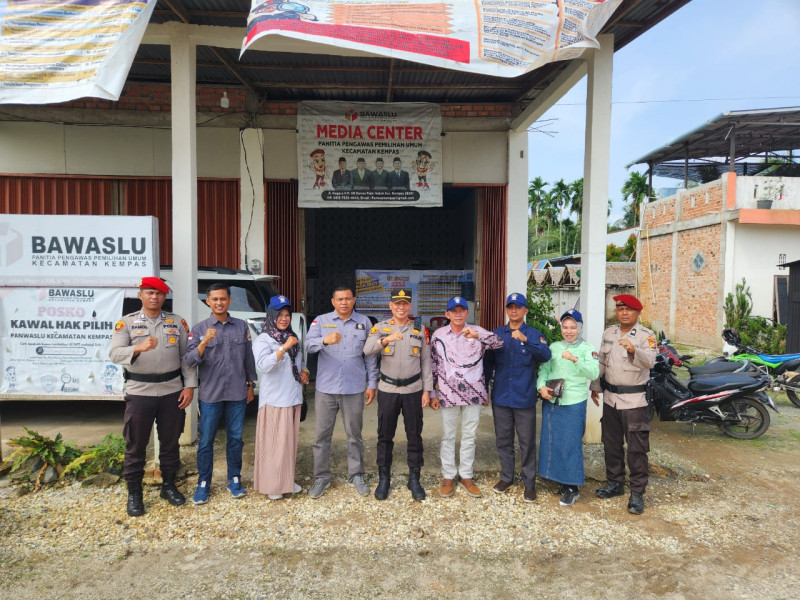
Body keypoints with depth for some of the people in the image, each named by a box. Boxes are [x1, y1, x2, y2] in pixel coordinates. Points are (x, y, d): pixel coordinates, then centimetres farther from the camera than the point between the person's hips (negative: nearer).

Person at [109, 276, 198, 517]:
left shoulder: (177, 322, 5)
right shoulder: (127, 322, 0)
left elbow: (187, 356, 5)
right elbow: (114, 354, -12)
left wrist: (189, 385, -3)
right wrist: (139, 347, -31)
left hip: (172, 391, 2)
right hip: (139, 392, -2)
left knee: (170, 441, 13)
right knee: (136, 445, 7)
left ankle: (168, 486, 30)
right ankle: (134, 493, 23)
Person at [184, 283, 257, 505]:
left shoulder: (242, 326, 4)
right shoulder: (199, 329, -2)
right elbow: (189, 361, -11)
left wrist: (251, 385, 10)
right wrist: (204, 342, -26)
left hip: (237, 394, 2)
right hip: (210, 395, -1)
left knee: (235, 439, 11)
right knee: (206, 441, 6)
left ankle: (234, 479, 25)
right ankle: (203, 483, 21)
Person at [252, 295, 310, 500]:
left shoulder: (292, 337, 14)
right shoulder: (263, 339, -8)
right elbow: (263, 365, -24)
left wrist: (304, 372, 6)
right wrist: (284, 347, -28)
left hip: (294, 397, 7)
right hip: (274, 400, -7)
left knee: (290, 440, 12)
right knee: (274, 442, -2)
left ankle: (287, 480, 25)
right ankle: (272, 485, 9)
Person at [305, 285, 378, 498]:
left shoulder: (364, 322, 4)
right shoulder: (321, 321, 1)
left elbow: (370, 355, 7)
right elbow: (308, 344, -15)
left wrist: (371, 384, 3)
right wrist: (325, 340, -36)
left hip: (354, 389, 1)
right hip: (326, 388, 0)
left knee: (355, 435, 11)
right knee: (321, 435, 7)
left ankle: (356, 475, 27)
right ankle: (321, 477, 22)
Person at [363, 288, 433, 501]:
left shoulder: (420, 330, 2)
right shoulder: (380, 327, -2)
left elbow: (426, 362, 4)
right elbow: (367, 350, -20)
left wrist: (427, 390, -1)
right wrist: (386, 339, -38)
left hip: (413, 390, 1)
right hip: (387, 389, 0)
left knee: (414, 435, 8)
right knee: (385, 436, 8)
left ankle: (414, 479, 21)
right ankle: (384, 479, 22)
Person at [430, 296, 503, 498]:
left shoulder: (477, 331, -1)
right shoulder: (438, 335, 1)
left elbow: (499, 343, -16)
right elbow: (433, 365, 5)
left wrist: (477, 335, -32)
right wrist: (432, 393, 3)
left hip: (473, 392, 0)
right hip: (448, 393, 0)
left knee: (469, 436, 11)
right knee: (448, 436, 10)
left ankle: (466, 476, 25)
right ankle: (448, 476, 23)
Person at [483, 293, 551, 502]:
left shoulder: (534, 334, -3)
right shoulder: (496, 334, 5)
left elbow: (545, 355, -22)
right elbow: (488, 363, 9)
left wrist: (525, 339, -34)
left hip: (524, 398, -3)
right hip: (500, 397, 3)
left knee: (527, 442, 5)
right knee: (503, 440, 13)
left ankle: (529, 482, 19)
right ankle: (506, 477, 29)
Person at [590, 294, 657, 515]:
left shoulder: (646, 336, -10)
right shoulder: (608, 333, 8)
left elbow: (650, 361, -28)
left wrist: (634, 350, -47)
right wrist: (595, 387, 17)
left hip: (634, 400, -6)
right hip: (610, 397, 6)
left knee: (637, 448, 0)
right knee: (611, 444, 15)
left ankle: (637, 493, 11)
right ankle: (615, 483, 30)